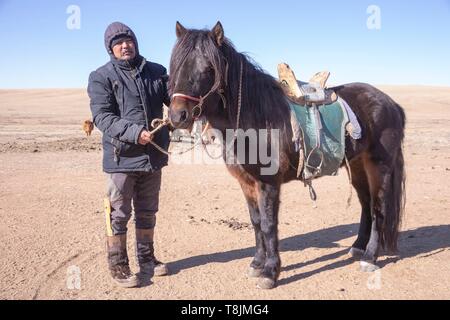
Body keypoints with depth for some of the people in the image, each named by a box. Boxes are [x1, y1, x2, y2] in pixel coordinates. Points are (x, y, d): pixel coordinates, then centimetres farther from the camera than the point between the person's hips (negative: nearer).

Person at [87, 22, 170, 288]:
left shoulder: (157, 72, 7)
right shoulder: (101, 77, -4)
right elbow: (102, 117, -13)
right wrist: (134, 132, -27)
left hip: (153, 156, 4)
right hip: (122, 157, -4)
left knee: (148, 212, 17)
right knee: (119, 214, 6)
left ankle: (147, 258, 34)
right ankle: (118, 265, 22)